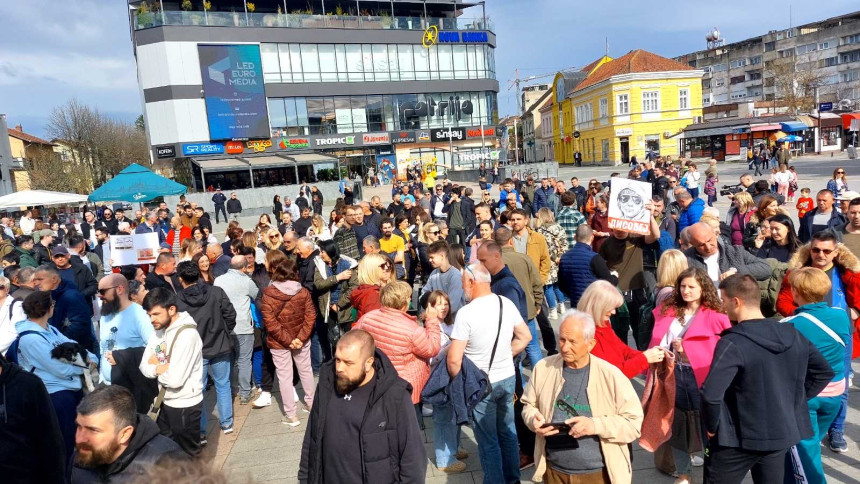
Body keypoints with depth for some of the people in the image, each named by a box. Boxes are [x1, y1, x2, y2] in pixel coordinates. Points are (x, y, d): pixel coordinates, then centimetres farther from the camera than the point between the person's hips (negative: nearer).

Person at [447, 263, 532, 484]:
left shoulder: (466, 312, -22)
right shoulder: (507, 303, -4)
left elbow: (454, 359, -22)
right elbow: (525, 336, 8)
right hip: (507, 378, 6)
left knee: (488, 440, 10)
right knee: (507, 432, 22)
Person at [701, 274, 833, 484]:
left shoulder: (732, 343, -23)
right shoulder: (792, 335, 0)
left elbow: (711, 394, -31)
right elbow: (824, 372, 14)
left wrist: (711, 427, -14)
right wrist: (795, 399, 12)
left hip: (739, 439, -7)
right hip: (781, 434, 7)